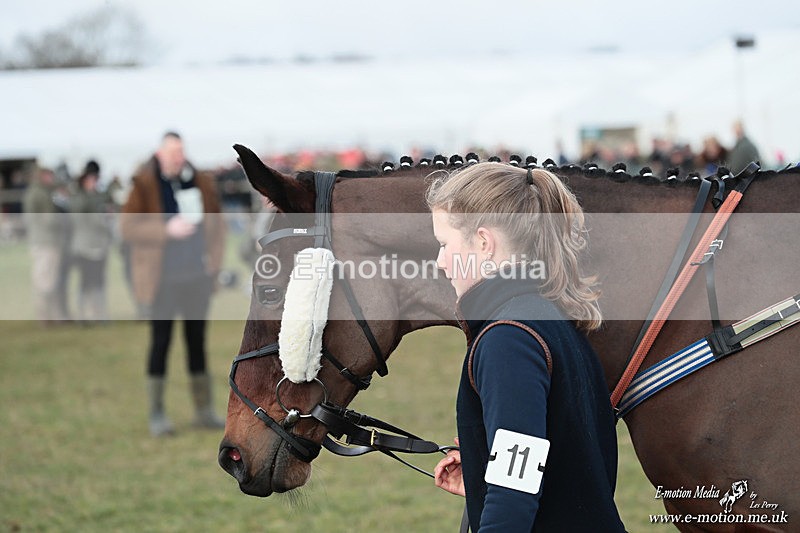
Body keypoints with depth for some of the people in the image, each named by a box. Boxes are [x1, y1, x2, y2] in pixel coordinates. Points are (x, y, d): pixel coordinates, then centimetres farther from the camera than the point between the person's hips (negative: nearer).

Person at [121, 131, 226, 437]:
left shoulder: (200, 182, 6)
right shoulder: (144, 184, -7)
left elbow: (215, 222, 17)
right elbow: (127, 227, -11)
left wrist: (214, 256, 5)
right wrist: (166, 230, -20)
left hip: (197, 275, 4)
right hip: (163, 278, -4)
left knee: (197, 340, 10)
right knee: (160, 341, -2)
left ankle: (204, 411, 17)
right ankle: (157, 414, 6)